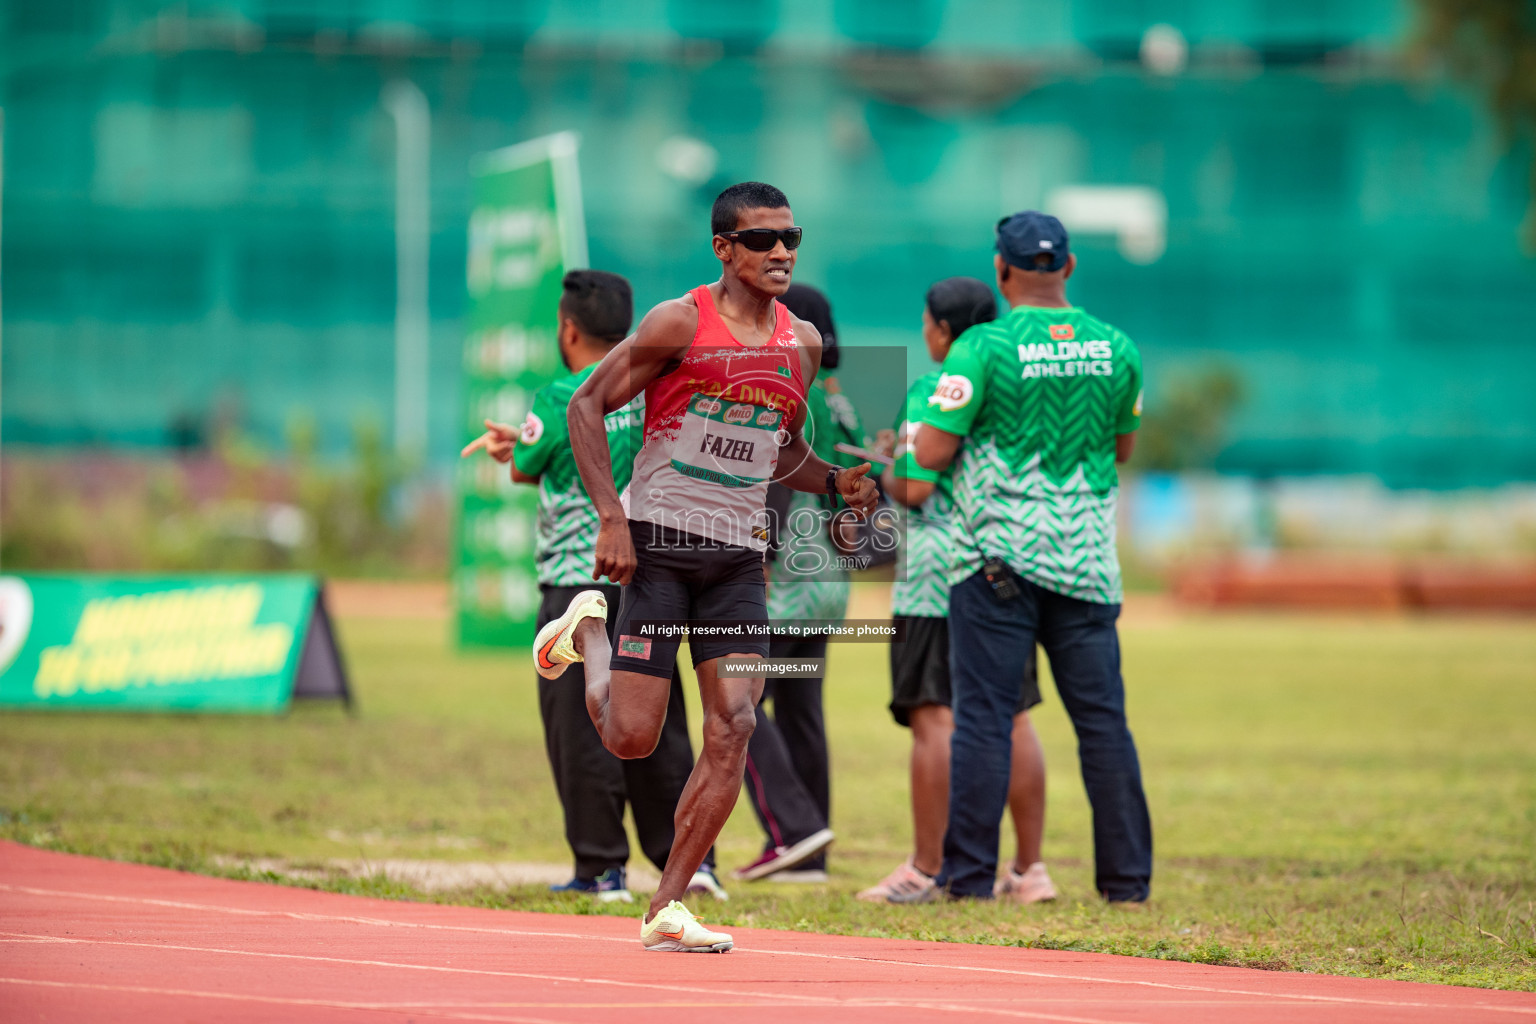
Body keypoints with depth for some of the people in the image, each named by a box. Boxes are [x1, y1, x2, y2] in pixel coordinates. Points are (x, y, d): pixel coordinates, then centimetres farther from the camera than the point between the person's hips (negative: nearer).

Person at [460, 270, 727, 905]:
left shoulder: (560, 401, -10)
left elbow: (524, 471, 3)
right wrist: (518, 441, 24)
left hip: (577, 583, -5)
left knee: (580, 728, 1)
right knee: (656, 726, 11)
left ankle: (602, 869, 1)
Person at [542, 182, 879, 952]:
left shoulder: (801, 342, 9)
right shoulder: (680, 324, -8)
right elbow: (586, 406, -5)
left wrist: (837, 483, 1)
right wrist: (610, 517, -14)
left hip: (737, 559, 5)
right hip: (657, 544, -5)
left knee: (734, 727, -10)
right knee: (631, 737, -4)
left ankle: (666, 909, -2)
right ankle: (587, 631, 30)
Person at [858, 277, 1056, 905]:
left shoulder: (929, 394, -9)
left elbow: (917, 488, -15)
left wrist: (883, 479, 5)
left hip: (941, 568, -6)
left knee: (933, 717, -5)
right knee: (1011, 716, 9)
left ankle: (926, 870, -5)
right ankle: (1030, 869, 10)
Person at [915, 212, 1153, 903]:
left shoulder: (984, 347, -9)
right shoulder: (1115, 348, 4)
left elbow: (932, 452, -10)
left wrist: (948, 413, 9)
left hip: (998, 559, -3)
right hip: (1086, 559, 3)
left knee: (984, 715, -1)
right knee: (1102, 717, 7)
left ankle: (971, 875, -4)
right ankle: (1127, 878, 8)